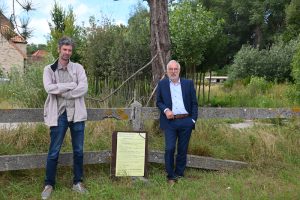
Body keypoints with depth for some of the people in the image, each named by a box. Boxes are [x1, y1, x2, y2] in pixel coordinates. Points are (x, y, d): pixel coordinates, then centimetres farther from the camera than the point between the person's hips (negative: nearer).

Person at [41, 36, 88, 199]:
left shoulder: (78, 68, 6)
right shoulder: (49, 69, 4)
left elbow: (84, 89, -9)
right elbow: (49, 88, -14)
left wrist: (61, 92, -11)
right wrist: (71, 85, -13)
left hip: (76, 114, 2)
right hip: (59, 115, -1)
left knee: (78, 151, 9)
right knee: (54, 152, 4)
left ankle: (77, 182, 24)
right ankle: (49, 185, 19)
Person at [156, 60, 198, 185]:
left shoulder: (188, 83, 8)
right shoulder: (162, 84, 8)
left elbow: (194, 103, 8)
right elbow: (158, 102, 9)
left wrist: (193, 119, 0)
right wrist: (165, 110, -11)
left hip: (186, 122, 1)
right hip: (170, 122, -1)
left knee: (183, 150, 8)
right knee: (169, 149, -7)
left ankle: (179, 174, 23)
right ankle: (170, 176, 8)